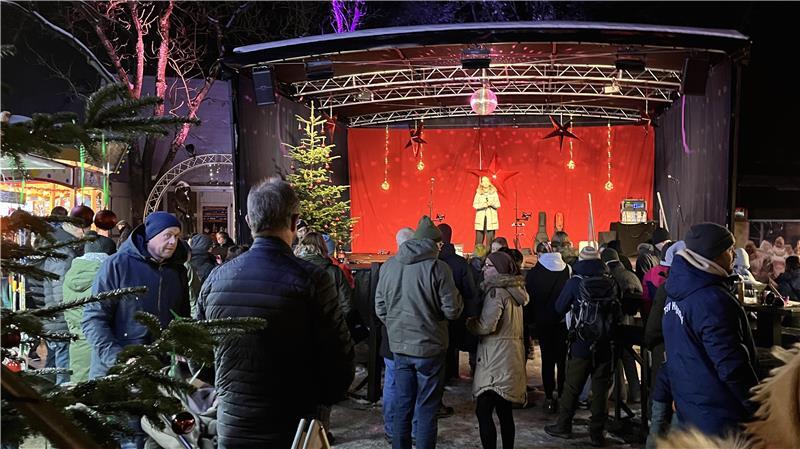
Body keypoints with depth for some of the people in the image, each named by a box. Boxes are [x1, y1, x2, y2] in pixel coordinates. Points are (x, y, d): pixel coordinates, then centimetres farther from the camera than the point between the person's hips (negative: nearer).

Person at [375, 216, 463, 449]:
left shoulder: (388, 265, 2)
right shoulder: (437, 267, -13)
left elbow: (380, 309, 6)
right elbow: (452, 310, -12)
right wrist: (458, 297, 8)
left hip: (399, 346, 5)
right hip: (429, 347, -4)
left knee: (402, 405, 15)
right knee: (427, 410, 7)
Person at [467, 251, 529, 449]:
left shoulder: (497, 292, -12)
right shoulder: (514, 290, 15)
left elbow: (487, 325, -20)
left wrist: (469, 323, -2)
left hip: (497, 357, -10)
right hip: (510, 356, 10)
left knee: (483, 411, -8)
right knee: (504, 411, 15)